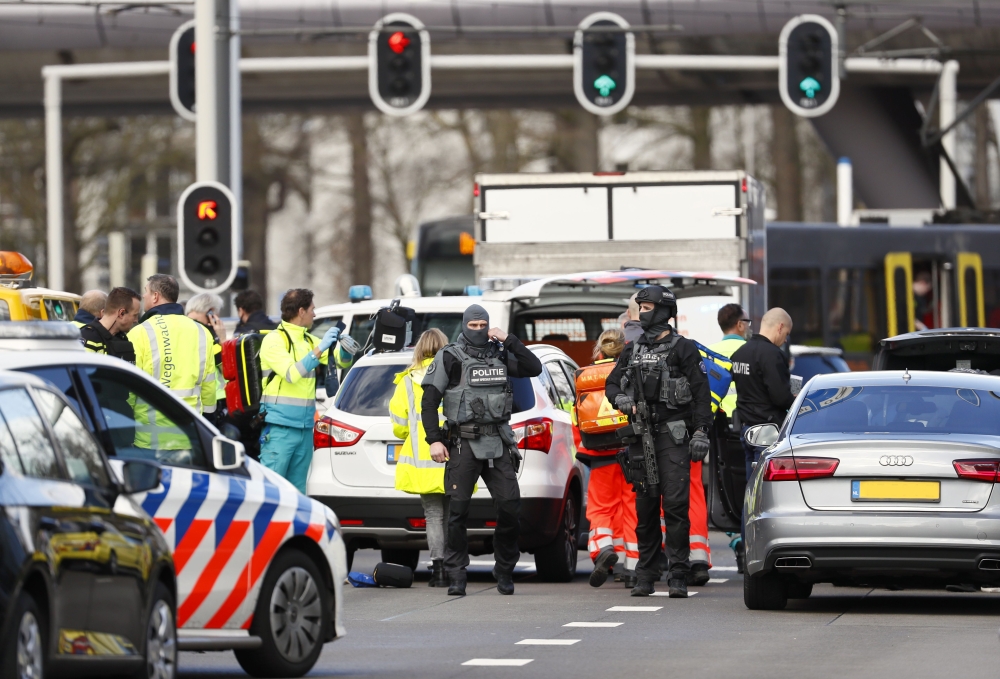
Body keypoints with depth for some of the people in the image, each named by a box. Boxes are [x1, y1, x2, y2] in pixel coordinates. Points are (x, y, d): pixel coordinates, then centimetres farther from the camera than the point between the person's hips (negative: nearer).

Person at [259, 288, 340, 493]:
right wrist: (319, 350, -20)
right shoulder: (274, 340, -6)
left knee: (297, 490, 8)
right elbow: (291, 373, -18)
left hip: (305, 428, 8)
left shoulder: (310, 341, 16)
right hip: (280, 428, -8)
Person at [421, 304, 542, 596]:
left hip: (497, 443, 3)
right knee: (458, 509, -6)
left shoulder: (499, 354, 12)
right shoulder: (450, 357, 1)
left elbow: (534, 368, 3)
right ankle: (456, 575, 0)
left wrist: (509, 341, -5)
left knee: (510, 506, -3)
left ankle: (505, 571, 10)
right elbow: (429, 401, -1)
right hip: (463, 443, -3)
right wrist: (434, 440, -10)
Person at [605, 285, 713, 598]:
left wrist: (701, 432, -12)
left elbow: (701, 392, -3)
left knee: (675, 505, -10)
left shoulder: (683, 349, 0)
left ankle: (678, 576, -9)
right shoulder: (633, 350, 16)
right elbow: (612, 383, 22)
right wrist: (621, 399, -2)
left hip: (673, 435, -5)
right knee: (645, 505, 7)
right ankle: (646, 575, 12)